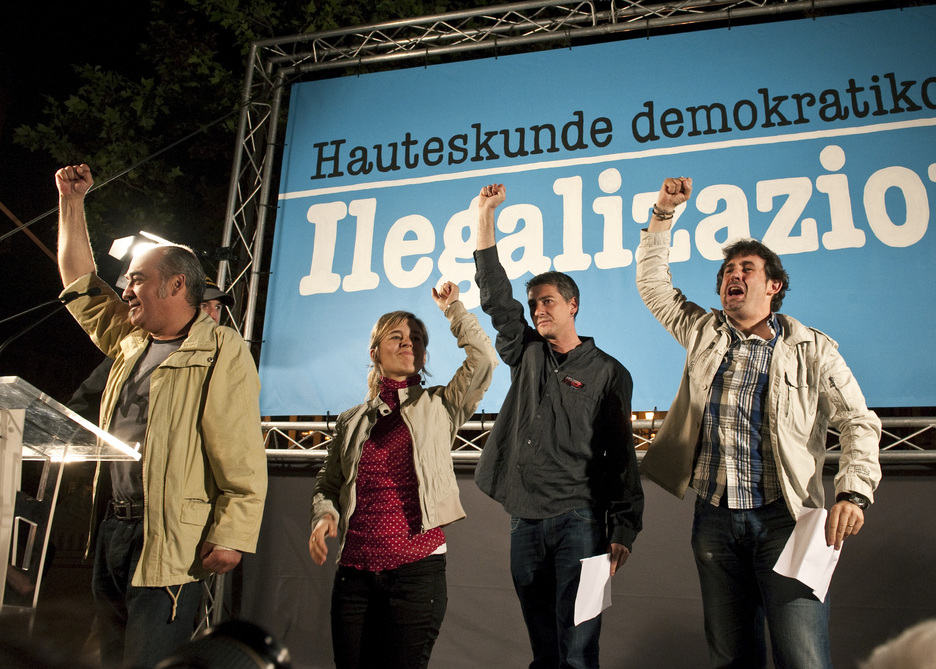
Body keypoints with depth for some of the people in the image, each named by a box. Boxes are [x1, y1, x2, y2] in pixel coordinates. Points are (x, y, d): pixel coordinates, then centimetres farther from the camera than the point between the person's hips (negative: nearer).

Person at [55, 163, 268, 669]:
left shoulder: (221, 351, -11)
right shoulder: (131, 342, 14)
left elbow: (242, 460, -17)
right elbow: (82, 283, 26)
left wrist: (231, 537, -23)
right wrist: (71, 202, 26)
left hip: (170, 544, -8)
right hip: (112, 531, 8)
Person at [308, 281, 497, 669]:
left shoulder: (438, 406, 6)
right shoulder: (353, 422, 14)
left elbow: (483, 360, -8)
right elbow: (328, 483, 18)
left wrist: (453, 309, 4)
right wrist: (324, 514, -3)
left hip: (418, 567, -3)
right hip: (354, 569, 3)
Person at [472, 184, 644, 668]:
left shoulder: (608, 372, 3)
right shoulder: (526, 354, 13)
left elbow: (623, 458, 1)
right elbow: (495, 294, 8)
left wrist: (623, 531, -6)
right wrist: (485, 215, 5)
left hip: (579, 519, -4)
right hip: (525, 521, 4)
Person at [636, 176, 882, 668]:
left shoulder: (812, 350, 3)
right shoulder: (703, 332, 11)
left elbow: (859, 422, 1)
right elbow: (652, 281, 14)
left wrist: (853, 493, -13)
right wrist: (664, 212, 6)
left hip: (783, 518, -3)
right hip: (714, 518, 3)